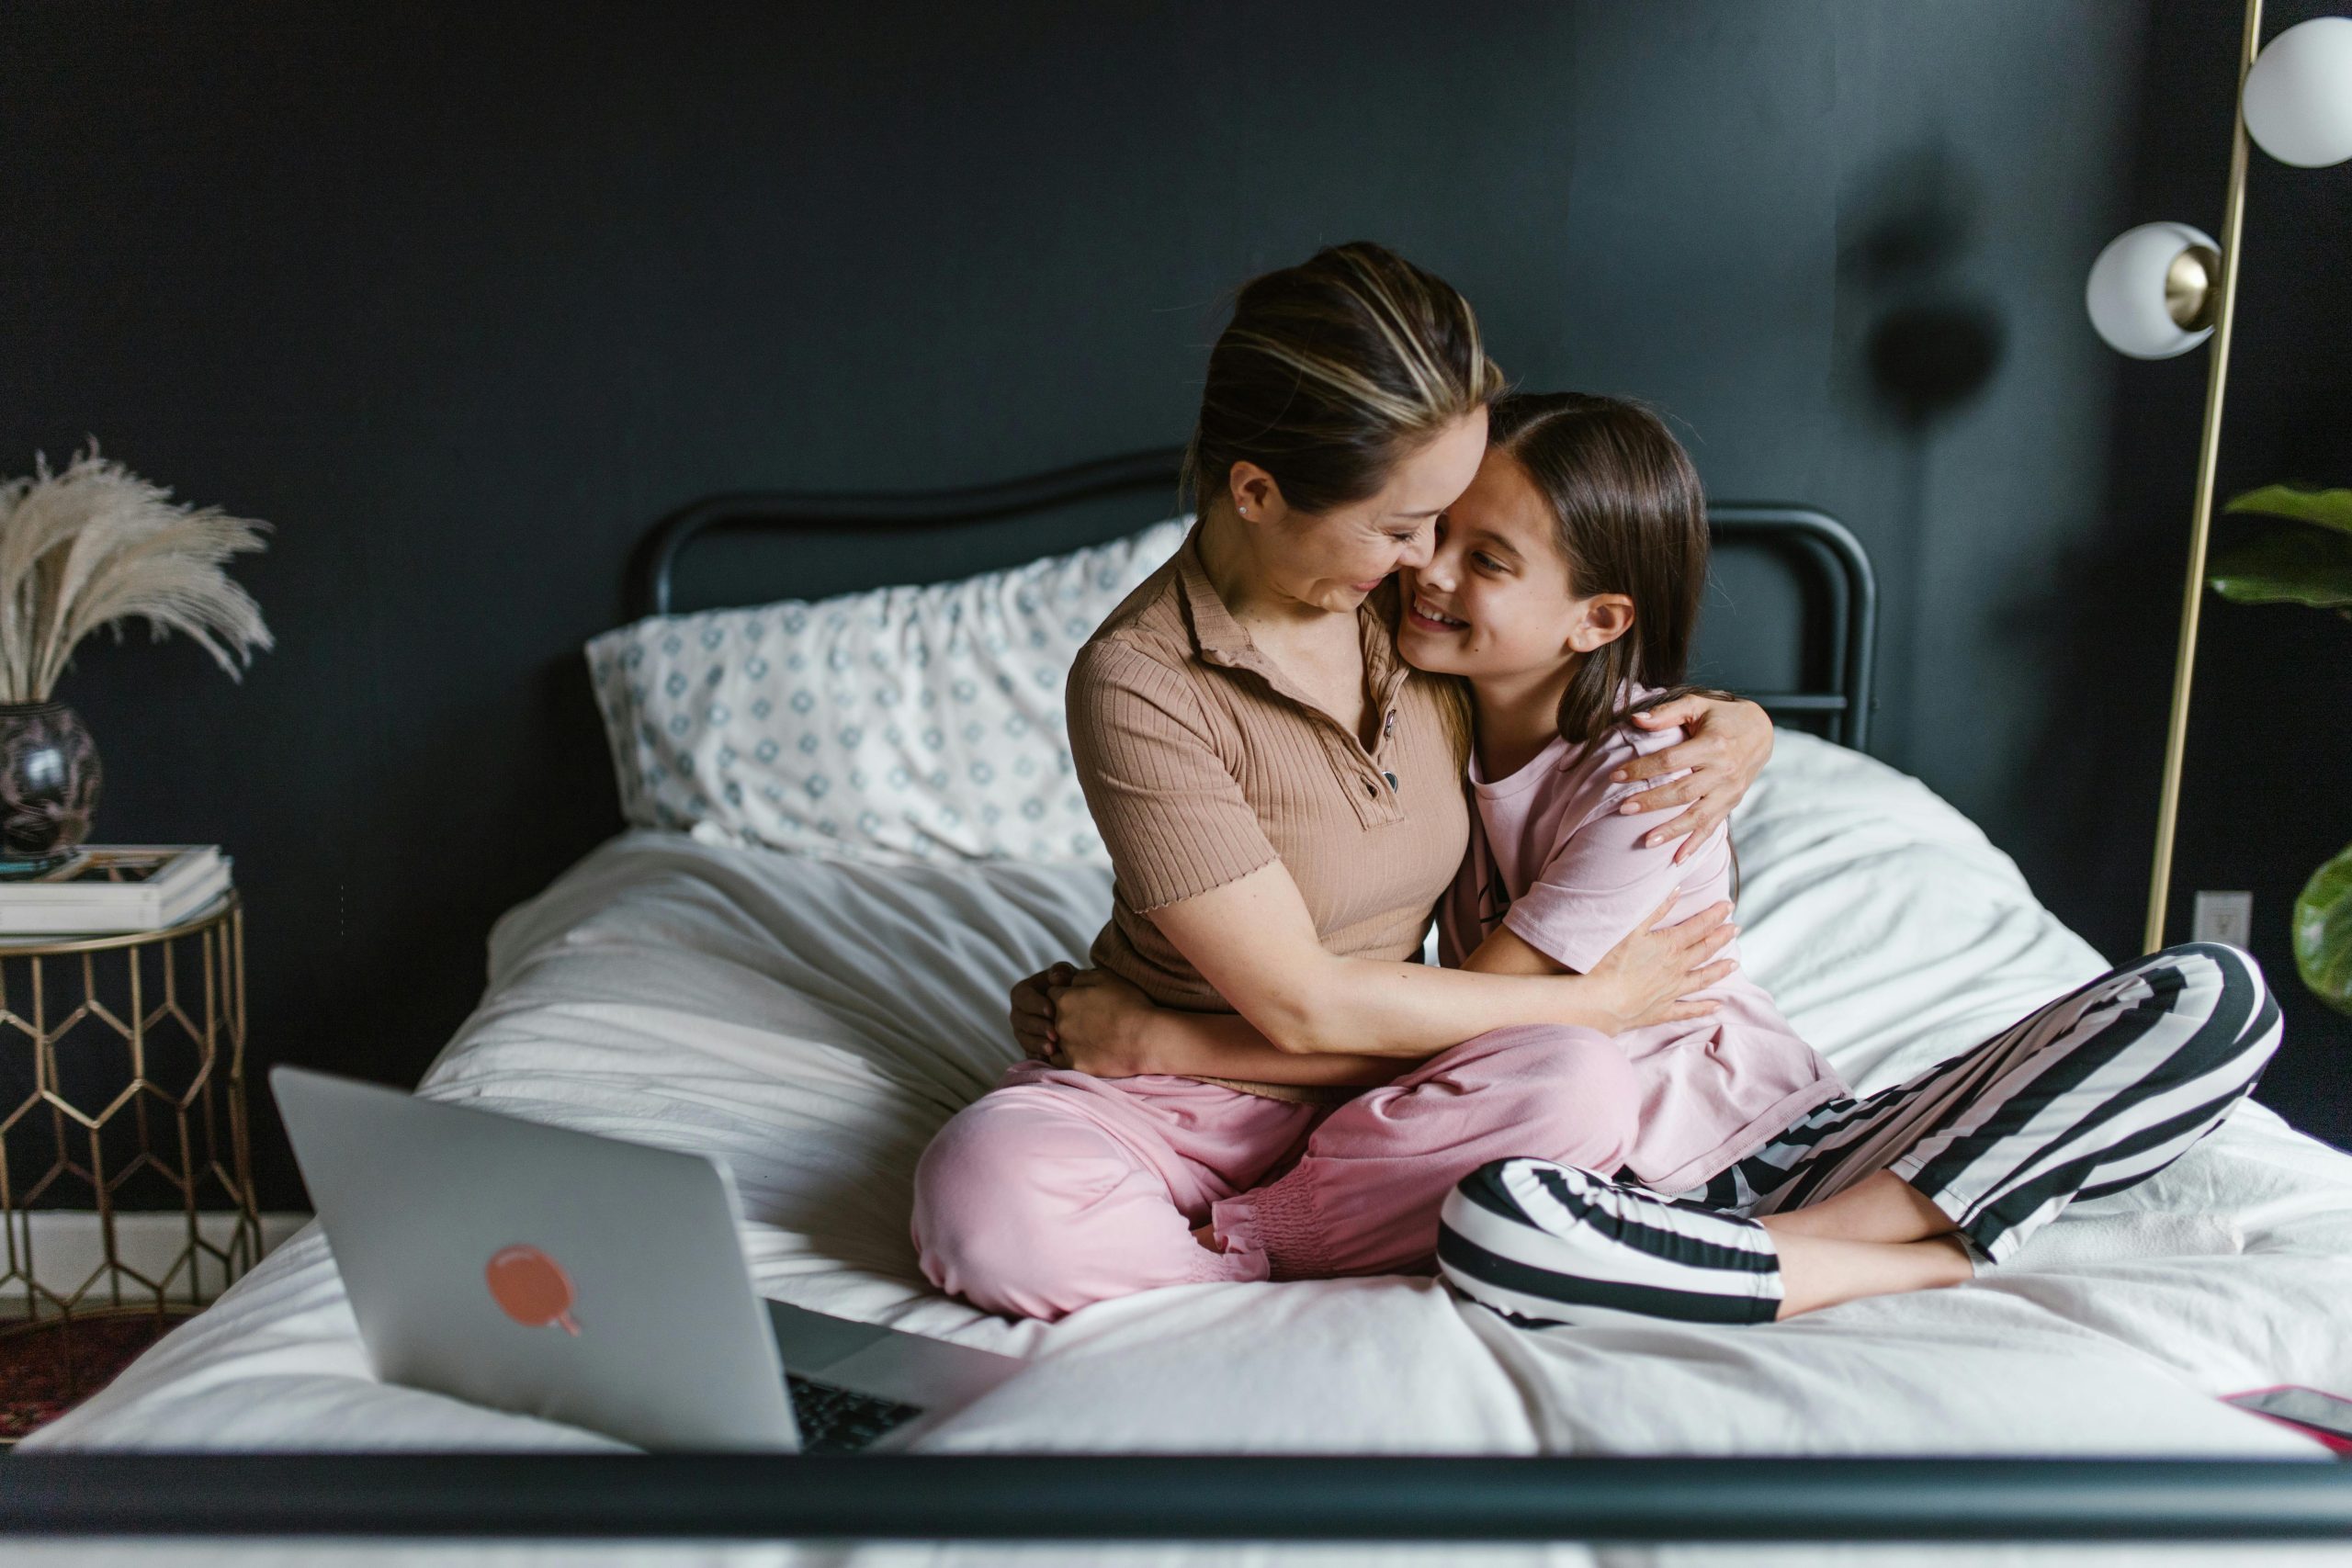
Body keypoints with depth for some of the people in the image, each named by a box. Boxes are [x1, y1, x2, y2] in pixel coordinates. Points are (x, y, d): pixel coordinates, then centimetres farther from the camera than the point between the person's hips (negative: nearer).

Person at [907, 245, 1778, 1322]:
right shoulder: (1140, 683, -21)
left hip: (1371, 1081, 5)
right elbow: (1304, 1006, -19)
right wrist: (1595, 999, -11)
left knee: (1577, 1090, -29)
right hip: (1176, 1082, -4)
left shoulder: (1418, 602, -3)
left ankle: (1223, 1241, -14)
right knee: (988, 1192, -36)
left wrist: (1734, 730, -6)